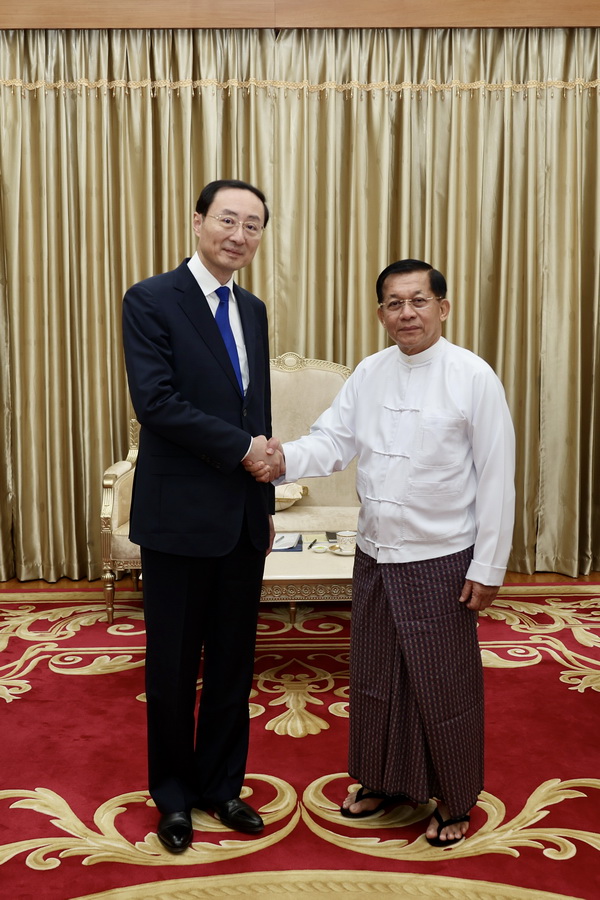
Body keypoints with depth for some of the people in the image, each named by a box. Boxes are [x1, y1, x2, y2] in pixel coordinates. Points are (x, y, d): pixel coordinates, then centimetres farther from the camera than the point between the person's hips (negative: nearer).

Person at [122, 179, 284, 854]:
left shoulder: (252, 311, 13)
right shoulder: (151, 300, -7)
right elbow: (155, 400, -19)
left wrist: (265, 501, 16)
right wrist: (242, 447, -14)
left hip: (243, 519, 6)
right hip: (180, 517, -5)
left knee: (233, 664, 15)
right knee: (173, 666, 10)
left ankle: (222, 785, 33)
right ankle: (174, 794, 31)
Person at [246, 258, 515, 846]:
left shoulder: (472, 377, -12)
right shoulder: (369, 374, 4)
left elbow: (497, 479, -11)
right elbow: (333, 441, 0)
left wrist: (488, 569, -11)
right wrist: (283, 457, -21)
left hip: (440, 561, -5)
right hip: (375, 555, 5)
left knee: (444, 686, 9)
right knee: (375, 678, 18)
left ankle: (454, 802, 32)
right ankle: (382, 782, 40)